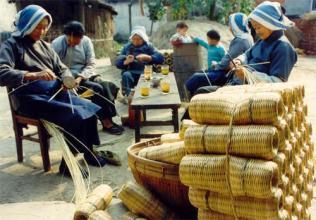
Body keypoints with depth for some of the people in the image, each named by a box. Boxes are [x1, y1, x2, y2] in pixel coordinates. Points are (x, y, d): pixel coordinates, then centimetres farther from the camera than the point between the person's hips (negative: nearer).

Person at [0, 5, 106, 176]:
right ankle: (67, 164, -10)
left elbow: (61, 68, 15)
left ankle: (88, 153, 6)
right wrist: (32, 75, -34)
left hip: (55, 93, 7)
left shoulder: (44, 46, 16)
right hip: (31, 98, -6)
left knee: (90, 109, -13)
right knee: (76, 116, -26)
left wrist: (67, 79, -9)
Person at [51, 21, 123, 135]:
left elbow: (91, 64, -3)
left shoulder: (86, 41, -1)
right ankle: (106, 122, -13)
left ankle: (108, 119, -14)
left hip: (86, 75, 5)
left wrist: (80, 77, -18)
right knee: (97, 89, -26)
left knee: (108, 86, -21)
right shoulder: (56, 44, -11)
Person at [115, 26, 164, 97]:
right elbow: (118, 63, 8)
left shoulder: (148, 46, 13)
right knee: (126, 75, -32)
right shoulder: (127, 47, 16)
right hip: (131, 72, 1)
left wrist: (147, 57, -16)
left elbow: (160, 58, -2)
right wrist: (126, 62, -14)